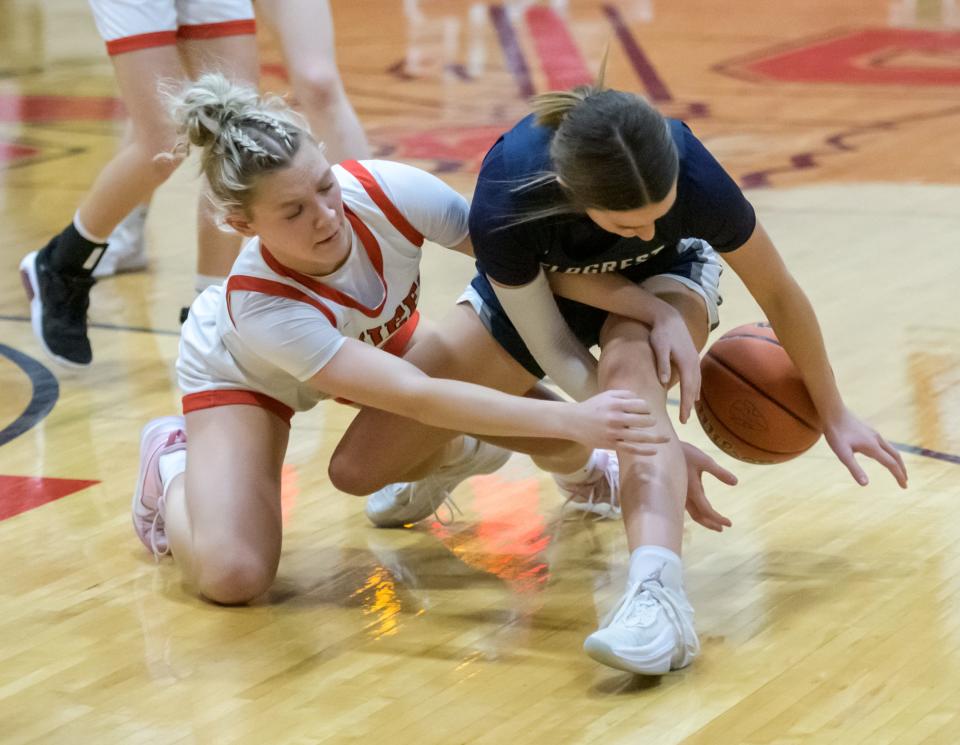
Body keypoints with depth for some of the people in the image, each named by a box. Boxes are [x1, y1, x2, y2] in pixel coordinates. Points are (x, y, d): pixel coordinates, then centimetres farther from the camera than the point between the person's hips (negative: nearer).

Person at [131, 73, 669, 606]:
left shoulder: (389, 192, -37)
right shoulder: (257, 304, -44)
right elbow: (417, 397, -46)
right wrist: (571, 419, -55)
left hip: (374, 338, 5)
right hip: (244, 376, -4)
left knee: (484, 444, -12)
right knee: (232, 576, -20)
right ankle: (172, 467, 10)